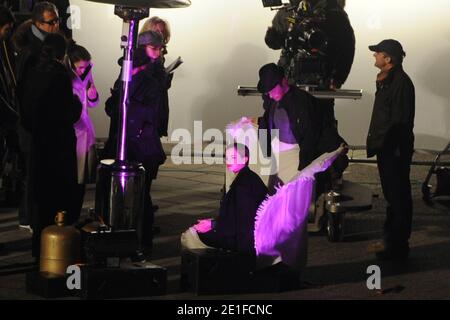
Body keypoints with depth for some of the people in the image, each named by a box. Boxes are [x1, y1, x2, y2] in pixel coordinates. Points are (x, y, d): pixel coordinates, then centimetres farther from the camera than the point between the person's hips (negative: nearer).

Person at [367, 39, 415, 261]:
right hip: (385, 148, 10)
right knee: (392, 195, 17)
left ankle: (398, 245, 4)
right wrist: (374, 141, 16)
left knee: (398, 196, -2)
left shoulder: (401, 83, -19)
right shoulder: (386, 80, 11)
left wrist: (379, 143, -21)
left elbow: (400, 122, -23)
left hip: (396, 150, -10)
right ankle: (391, 238, 27)